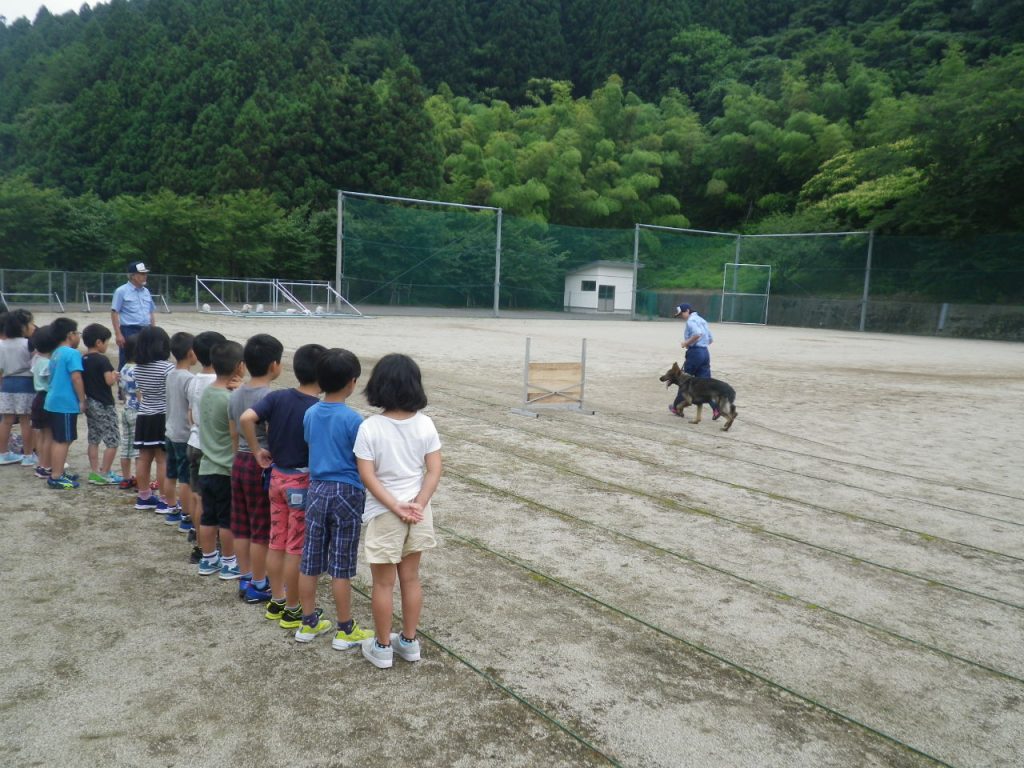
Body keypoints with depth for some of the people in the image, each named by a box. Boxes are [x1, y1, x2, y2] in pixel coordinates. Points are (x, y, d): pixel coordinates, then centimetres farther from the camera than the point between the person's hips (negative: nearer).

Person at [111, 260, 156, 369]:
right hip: (129, 331, -6)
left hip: (146, 331, 6)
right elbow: (114, 313, -8)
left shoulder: (146, 291, 13)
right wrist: (118, 334, -15)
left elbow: (152, 312, 19)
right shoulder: (121, 291, -5)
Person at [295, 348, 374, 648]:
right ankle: (345, 630, 15)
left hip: (316, 489, 6)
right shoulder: (353, 419, -16)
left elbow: (312, 447, 12)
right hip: (346, 493, -5)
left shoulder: (310, 414, 2)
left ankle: (308, 623, 26)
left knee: (310, 560, 13)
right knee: (341, 565, 3)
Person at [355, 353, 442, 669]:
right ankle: (409, 642, 30)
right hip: (418, 512, 4)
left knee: (384, 583, 11)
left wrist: (395, 506, -13)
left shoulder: (370, 428, -15)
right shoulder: (425, 424, -6)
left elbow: (368, 476, -16)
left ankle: (382, 648, 25)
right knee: (411, 578, 17)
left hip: (384, 513, -3)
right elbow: (434, 470, -7)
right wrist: (418, 504, -10)